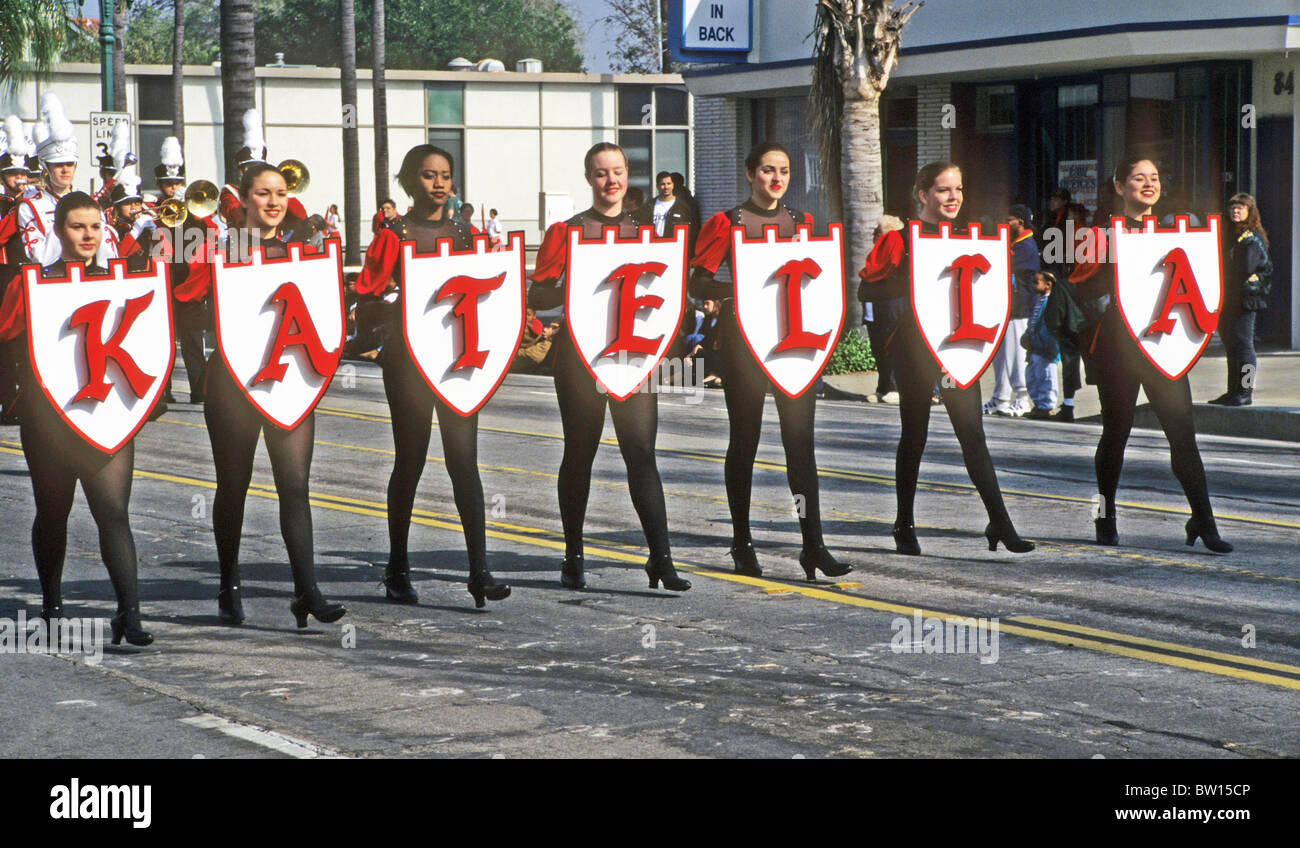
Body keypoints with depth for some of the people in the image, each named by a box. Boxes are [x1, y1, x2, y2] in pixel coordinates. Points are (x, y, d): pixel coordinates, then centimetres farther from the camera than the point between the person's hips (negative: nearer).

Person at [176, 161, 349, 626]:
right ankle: (229, 589, 23)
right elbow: (184, 299, -10)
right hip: (233, 375, -2)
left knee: (295, 483, -8)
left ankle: (307, 592, -13)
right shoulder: (222, 249, 2)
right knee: (233, 483, 7)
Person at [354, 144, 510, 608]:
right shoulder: (395, 234, 1)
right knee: (410, 459, 2)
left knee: (464, 460, -5)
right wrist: (401, 293, -23)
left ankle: (479, 570, -8)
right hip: (409, 354, -3)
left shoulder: (464, 233, 13)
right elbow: (366, 292, -6)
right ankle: (397, 569, 15)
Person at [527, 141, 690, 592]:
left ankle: (661, 558, -12)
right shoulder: (566, 231, 3)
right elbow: (538, 297, -1)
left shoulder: (645, 232, 12)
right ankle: (573, 559, 18)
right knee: (580, 454, 6)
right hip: (580, 352, -1)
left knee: (641, 453, -9)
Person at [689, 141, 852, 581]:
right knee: (744, 441, 3)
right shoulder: (727, 223, 1)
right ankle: (742, 543, 14)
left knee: (801, 442, -4)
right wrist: (740, 288, -20)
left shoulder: (802, 223, 13)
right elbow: (698, 284, -3)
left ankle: (813, 545, -6)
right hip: (744, 339, -3)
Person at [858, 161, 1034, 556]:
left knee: (973, 434, -4)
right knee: (914, 435, 6)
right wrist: (912, 283, -20)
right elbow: (866, 290, -9)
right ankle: (904, 526, 20)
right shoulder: (901, 238, -4)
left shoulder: (966, 237, 10)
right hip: (916, 344, -3)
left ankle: (1000, 524, -8)